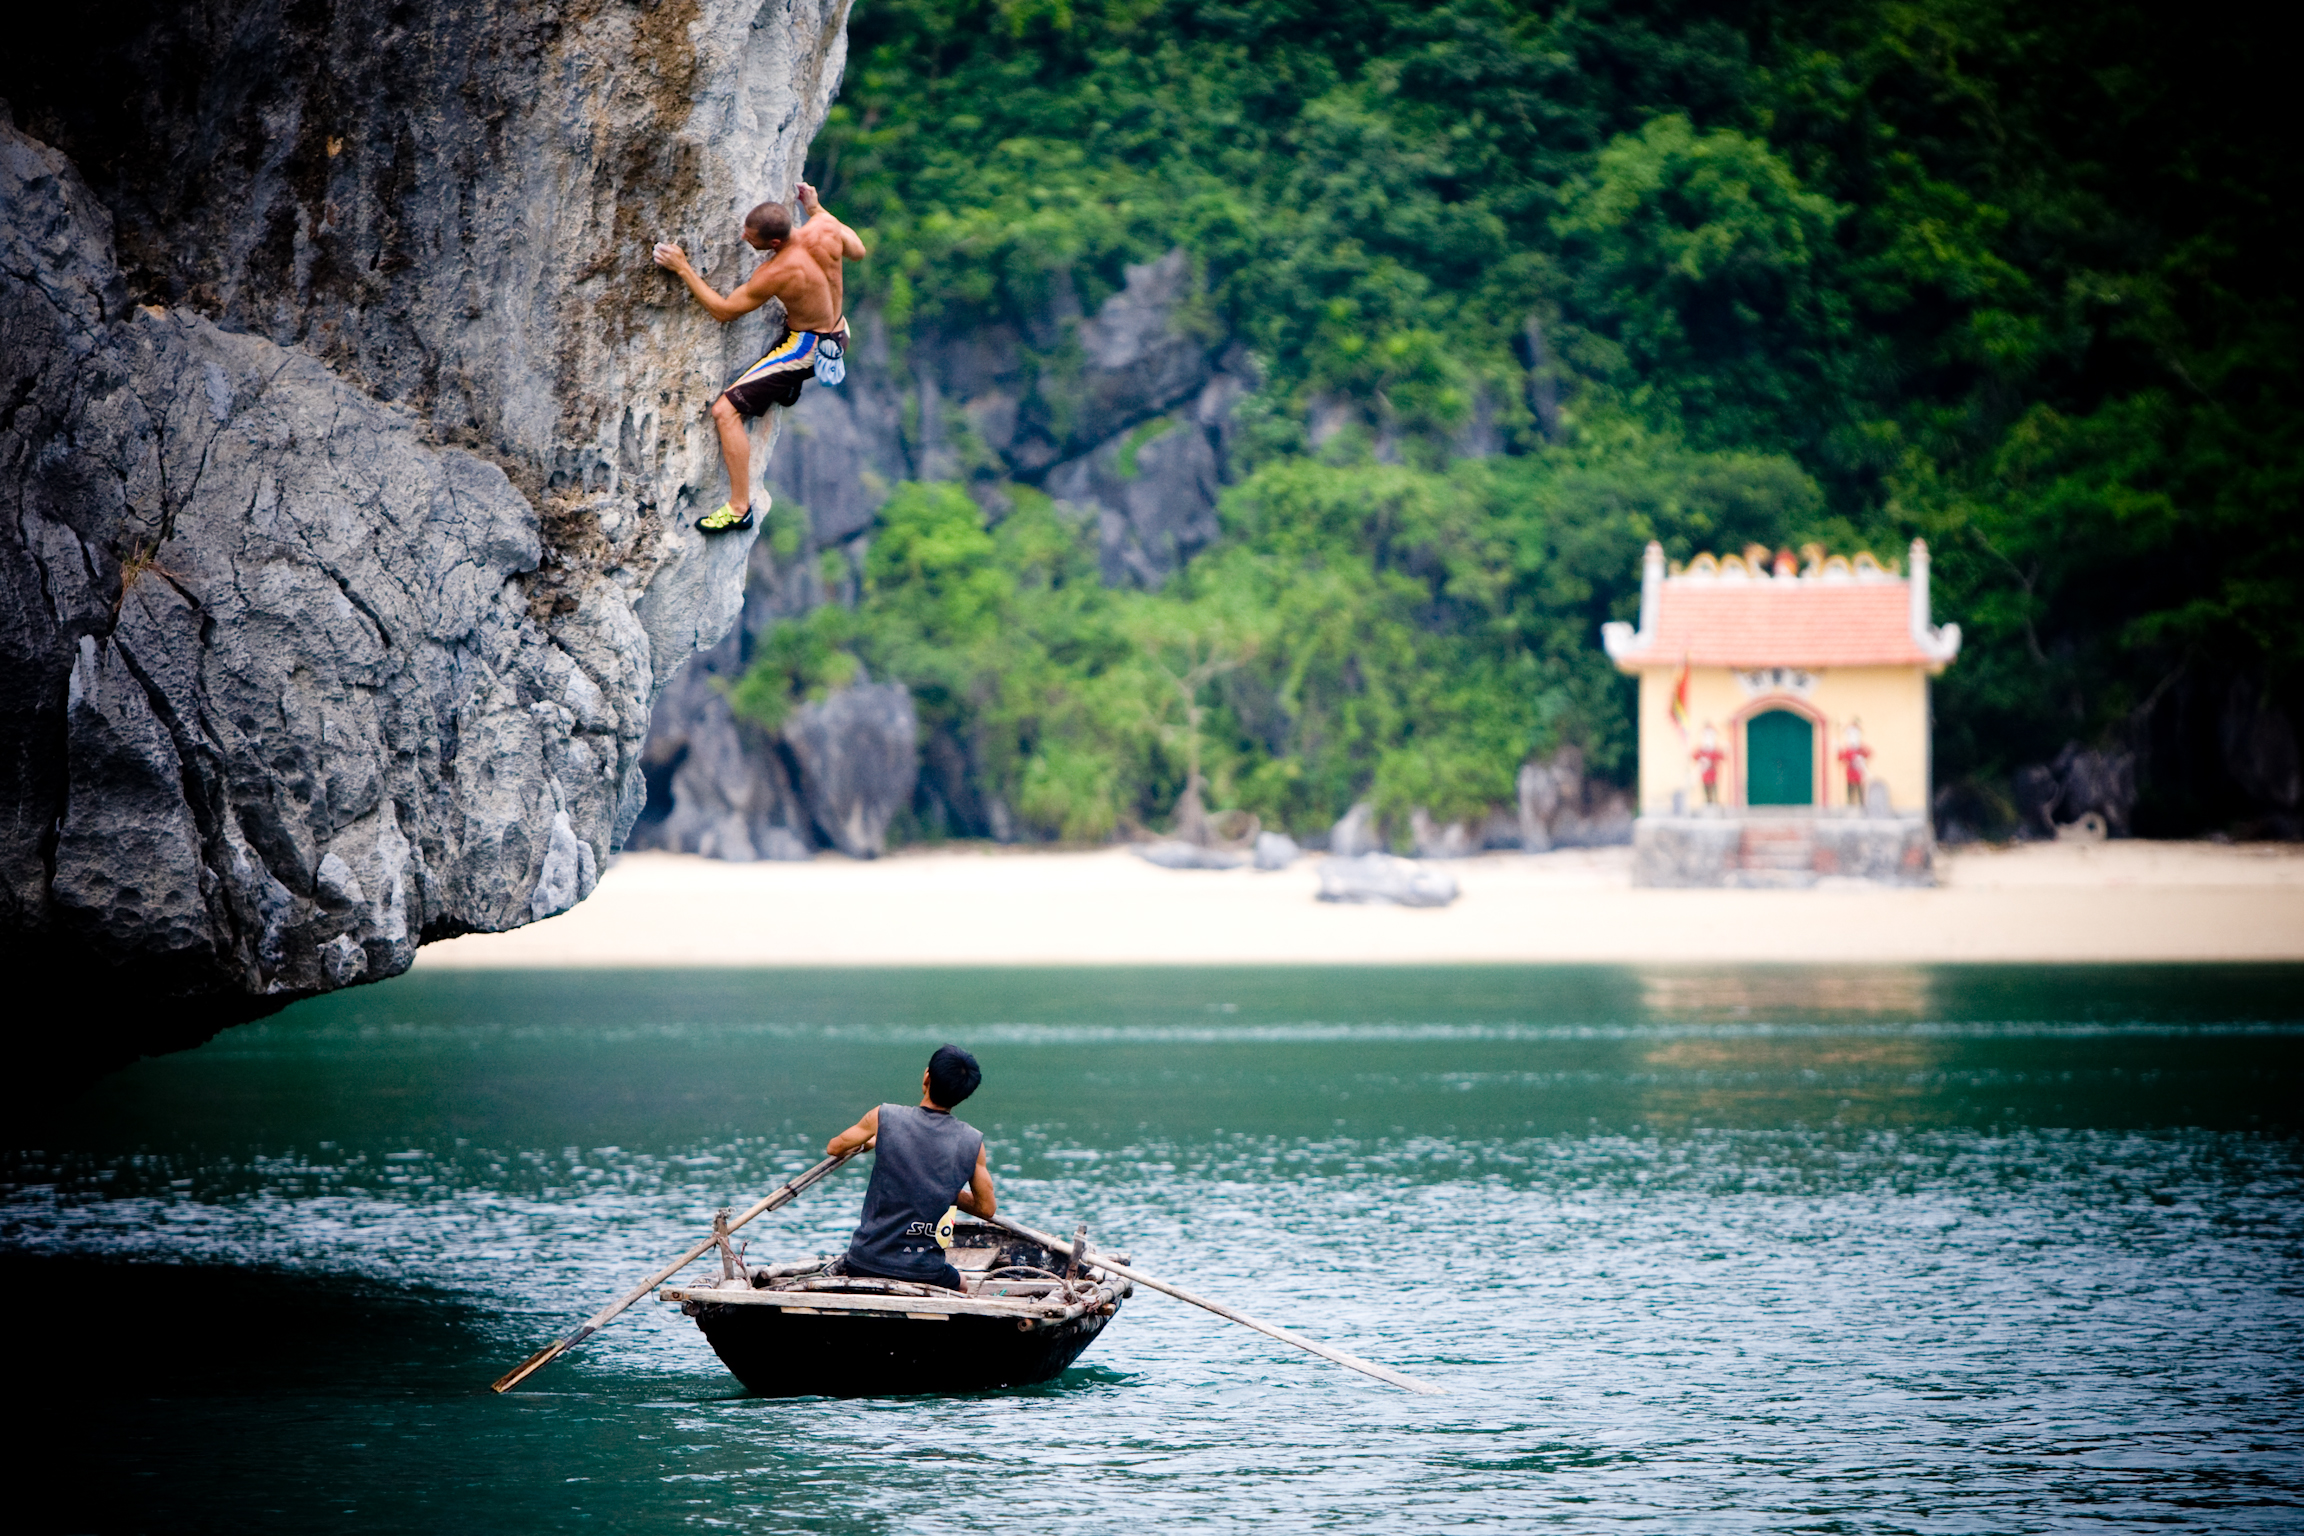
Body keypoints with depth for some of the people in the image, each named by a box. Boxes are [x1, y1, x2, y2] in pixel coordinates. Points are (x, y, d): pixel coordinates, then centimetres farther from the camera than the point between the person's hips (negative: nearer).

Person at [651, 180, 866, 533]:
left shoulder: (775, 274, -32)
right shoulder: (825, 228, -17)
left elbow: (723, 311, -18)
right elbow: (857, 251, 8)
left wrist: (683, 269, -17)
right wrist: (815, 207, 15)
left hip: (806, 349, -8)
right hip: (838, 331, 8)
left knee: (726, 410, -9)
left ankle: (739, 507, -9)